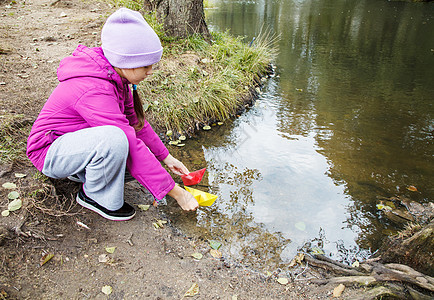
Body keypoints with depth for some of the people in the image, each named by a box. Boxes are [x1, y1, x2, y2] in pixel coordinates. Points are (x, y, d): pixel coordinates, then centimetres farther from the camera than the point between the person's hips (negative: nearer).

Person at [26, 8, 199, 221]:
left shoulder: (114, 75, -6)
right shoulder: (94, 90, -33)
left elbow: (135, 121, 4)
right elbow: (132, 147, -34)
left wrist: (166, 157, 5)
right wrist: (175, 191, -28)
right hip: (50, 153, -8)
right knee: (115, 139, -36)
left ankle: (80, 169, 8)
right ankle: (95, 196, -10)